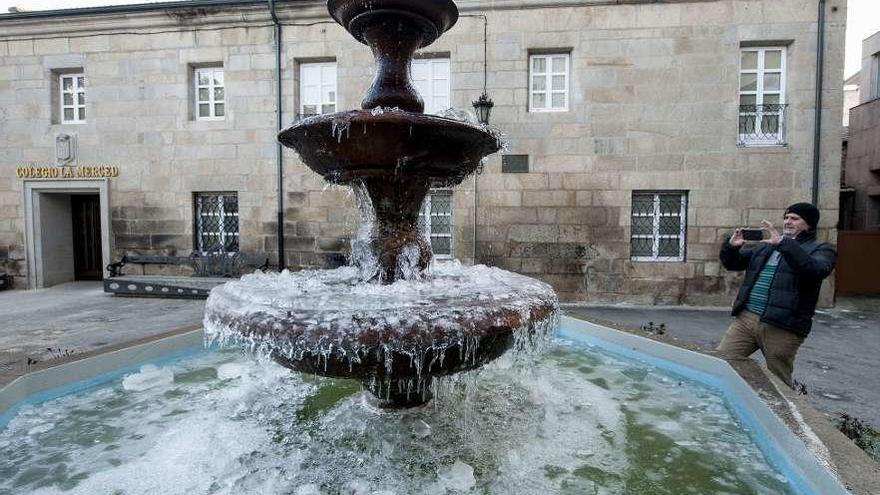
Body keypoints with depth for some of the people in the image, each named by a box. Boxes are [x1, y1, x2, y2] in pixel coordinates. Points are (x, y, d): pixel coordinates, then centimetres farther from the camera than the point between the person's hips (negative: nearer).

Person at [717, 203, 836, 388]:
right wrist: (731, 246, 0)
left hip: (782, 327, -5)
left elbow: (816, 270, -19)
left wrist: (784, 243, -28)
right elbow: (732, 263, 22)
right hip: (745, 318, 5)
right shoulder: (764, 246, 20)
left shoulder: (821, 249, 4)